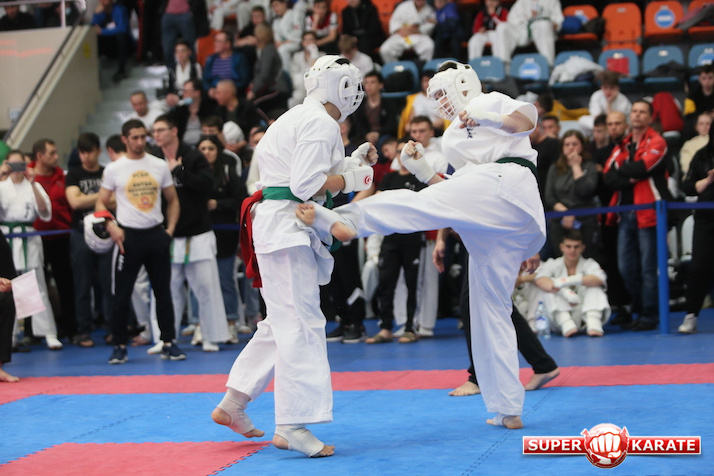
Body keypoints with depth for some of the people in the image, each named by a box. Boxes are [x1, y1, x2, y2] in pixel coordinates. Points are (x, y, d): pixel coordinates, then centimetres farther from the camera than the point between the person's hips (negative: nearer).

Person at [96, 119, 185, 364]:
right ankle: (119, 346, 11)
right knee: (121, 295, 0)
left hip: (156, 234, 2)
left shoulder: (160, 165, 6)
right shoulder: (114, 169, 0)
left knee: (163, 292, 6)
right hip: (128, 236, -2)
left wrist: (170, 228, 1)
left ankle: (169, 343, 14)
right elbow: (101, 203, 4)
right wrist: (111, 226, -13)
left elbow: (172, 200, 13)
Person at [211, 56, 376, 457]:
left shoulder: (297, 118, 20)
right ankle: (292, 426, -11)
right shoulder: (322, 123, -12)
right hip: (288, 226, -11)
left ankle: (233, 405, 20)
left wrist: (351, 162, 17)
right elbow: (307, 185, -20)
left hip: (276, 224, 11)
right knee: (302, 323, -10)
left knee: (283, 322, 17)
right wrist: (349, 179, -6)